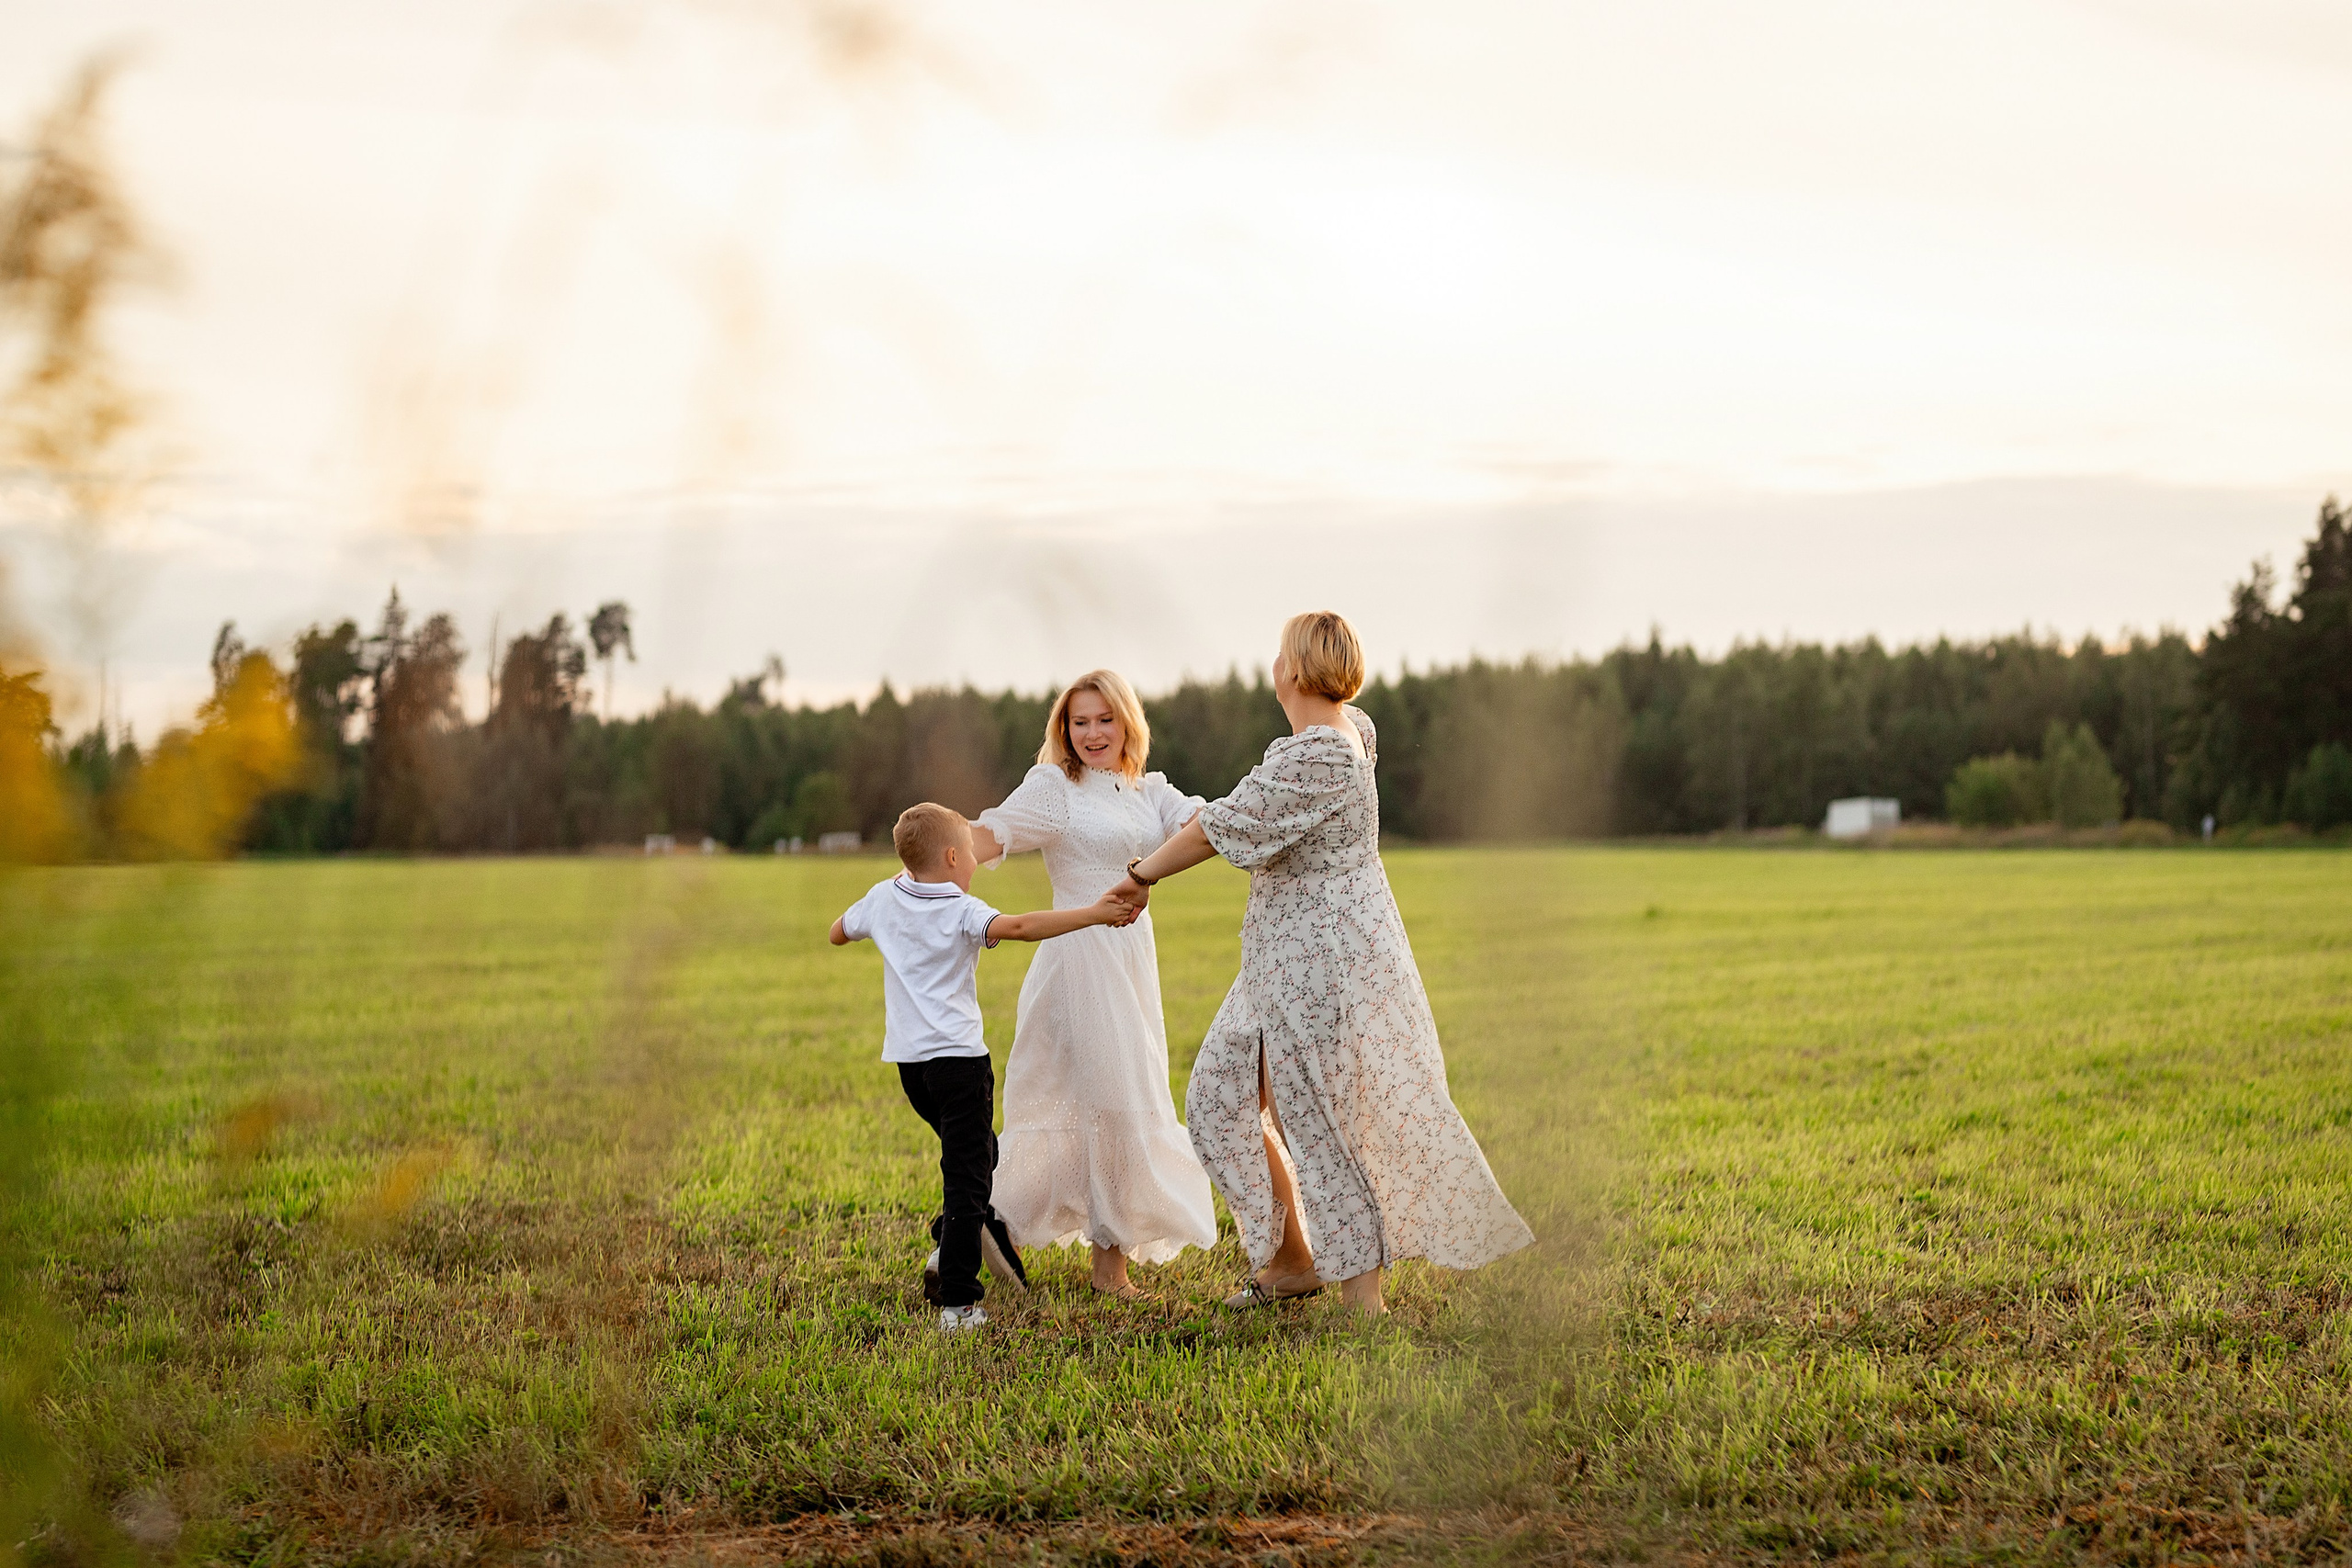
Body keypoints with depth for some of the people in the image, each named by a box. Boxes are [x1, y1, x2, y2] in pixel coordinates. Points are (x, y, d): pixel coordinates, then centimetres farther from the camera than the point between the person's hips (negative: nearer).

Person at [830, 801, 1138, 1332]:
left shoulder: (883, 900, 8)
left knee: (975, 1153, 26)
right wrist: (1091, 914, -32)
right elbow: (1016, 927, -30)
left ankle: (951, 1249, 16)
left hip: (909, 1062, 7)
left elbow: (838, 933, 27)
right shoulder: (961, 912, -11)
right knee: (966, 1175, -4)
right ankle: (957, 1304, -7)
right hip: (957, 1056, -7)